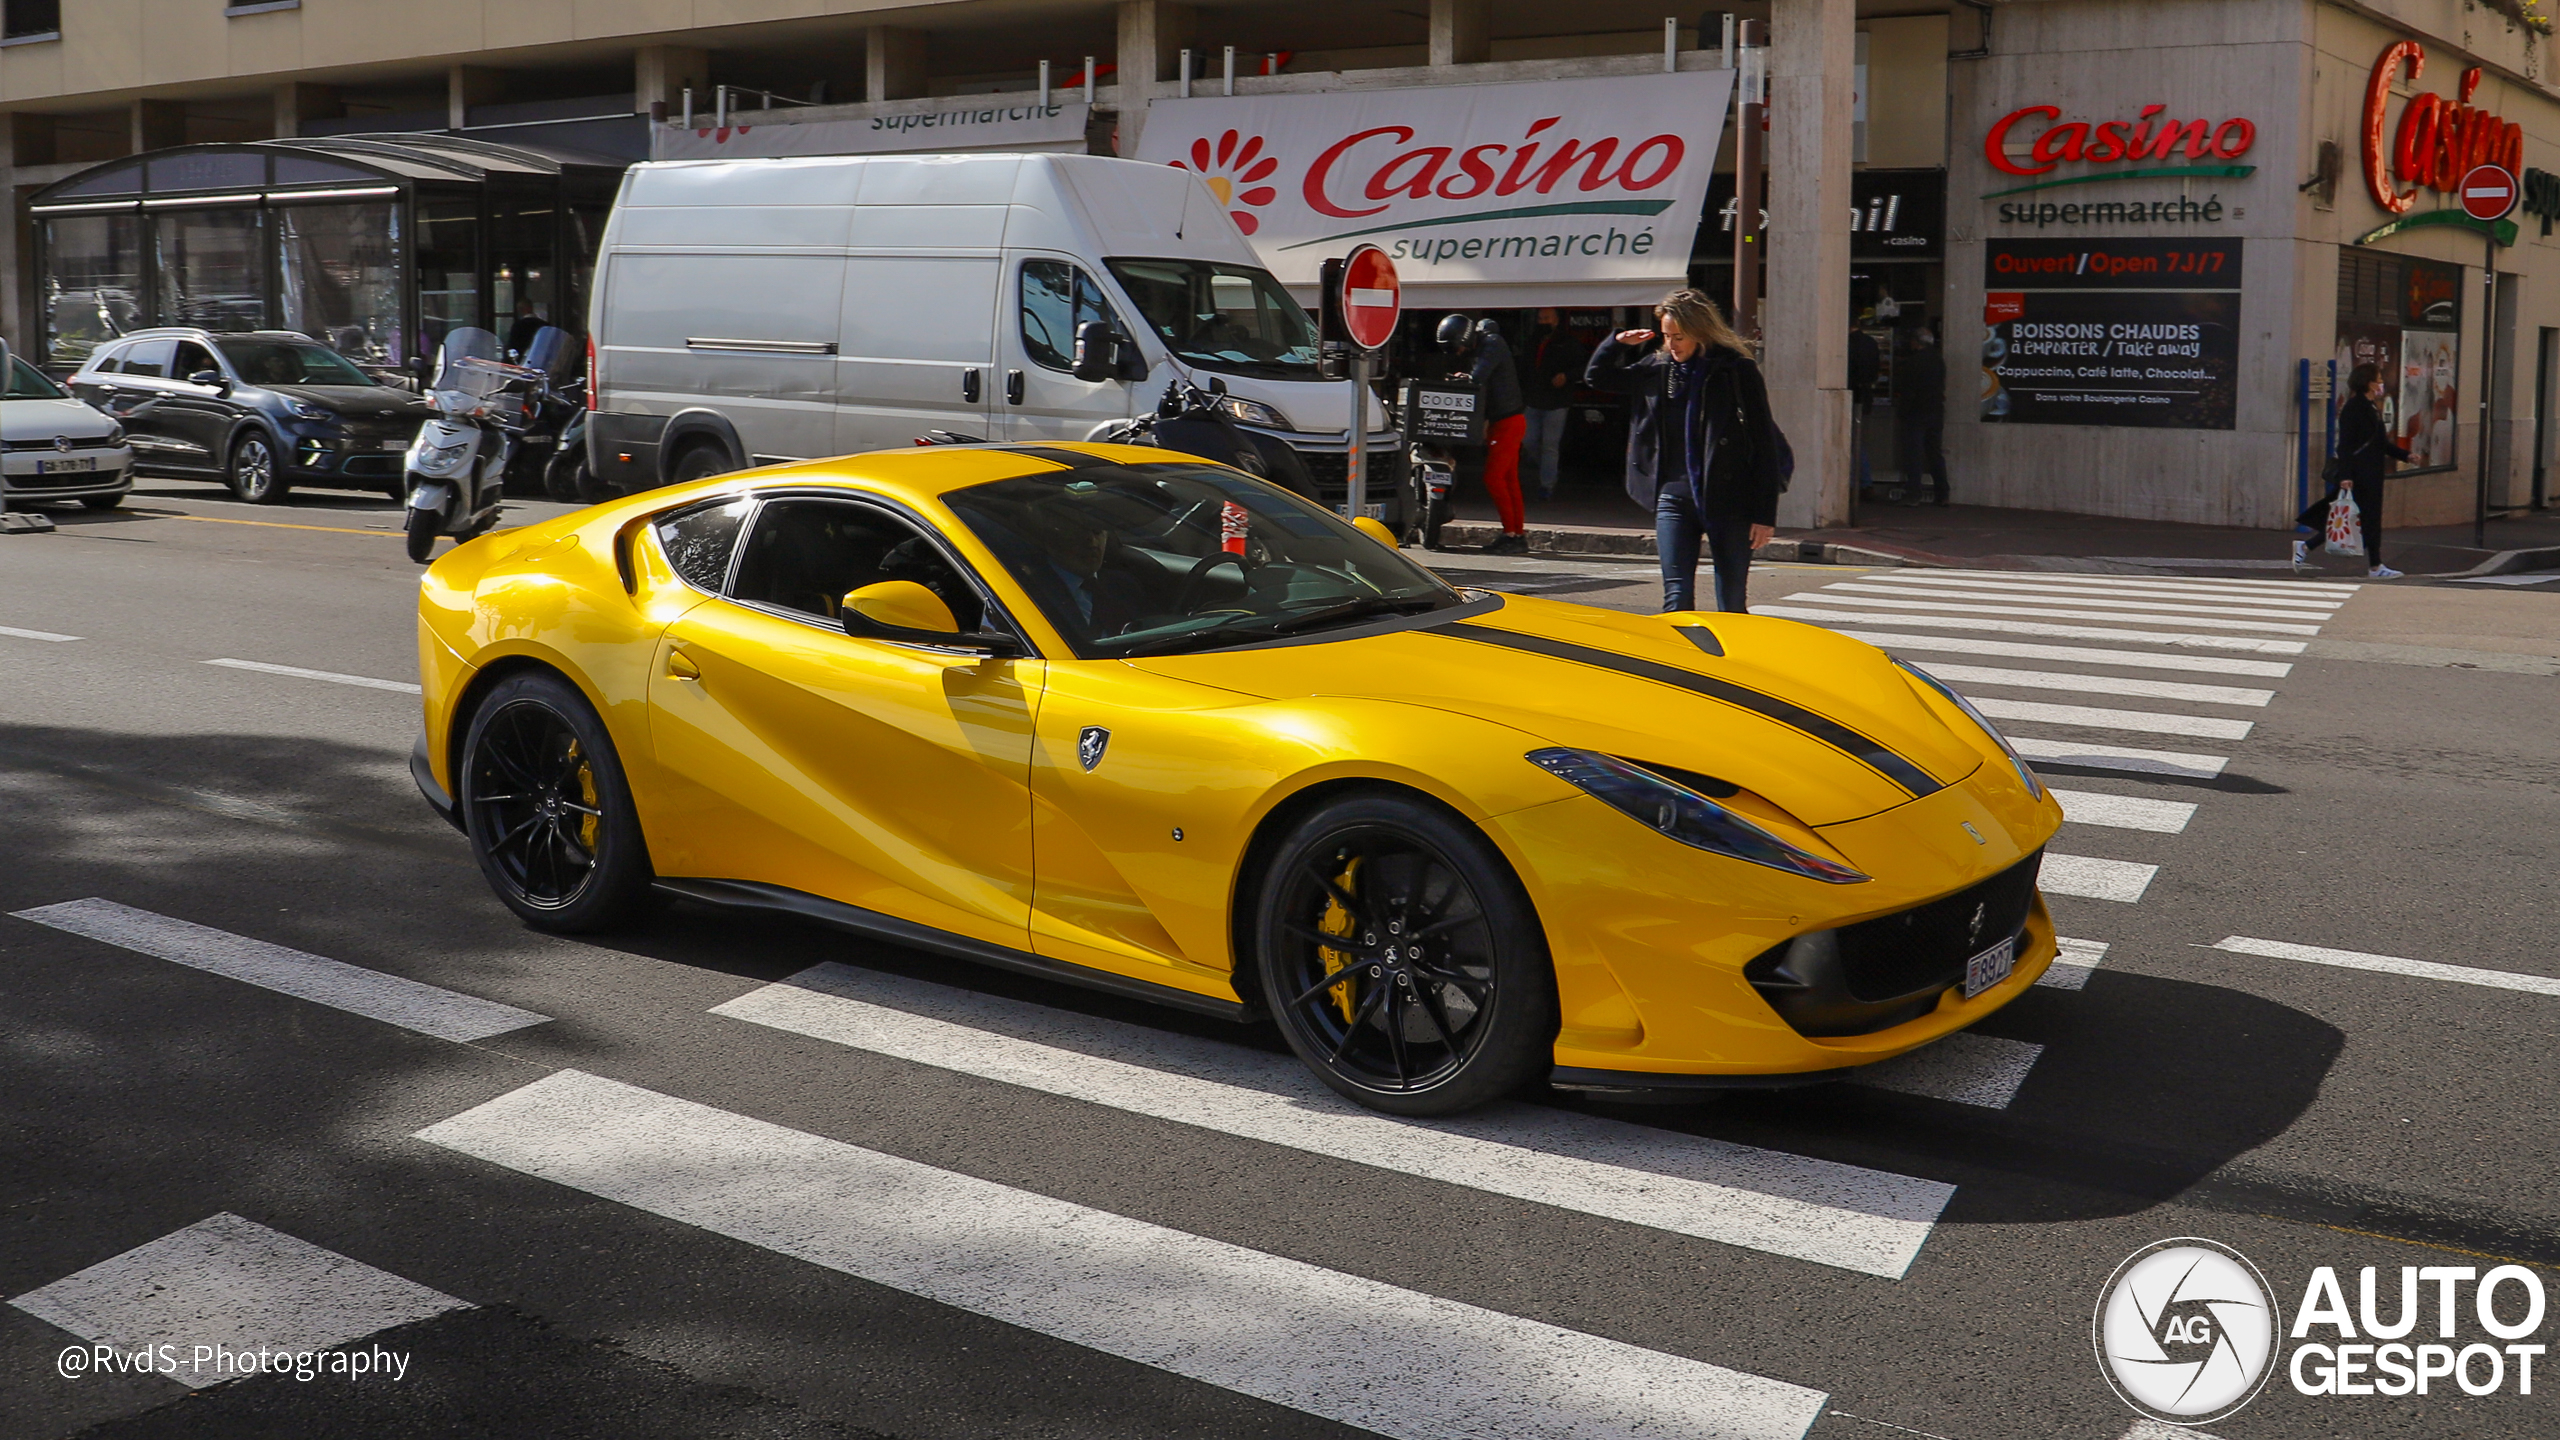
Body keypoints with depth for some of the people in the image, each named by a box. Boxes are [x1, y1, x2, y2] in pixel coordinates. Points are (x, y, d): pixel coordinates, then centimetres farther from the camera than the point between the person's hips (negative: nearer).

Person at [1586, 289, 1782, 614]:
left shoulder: (1737, 371, -6)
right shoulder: (1657, 368, 7)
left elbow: (1764, 445, -5)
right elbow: (1597, 376, 22)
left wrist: (1764, 514, -9)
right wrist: (1618, 342, 2)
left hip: (1728, 501, -3)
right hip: (1674, 498, 3)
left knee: (1732, 606, 4)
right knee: (1677, 599, -3)